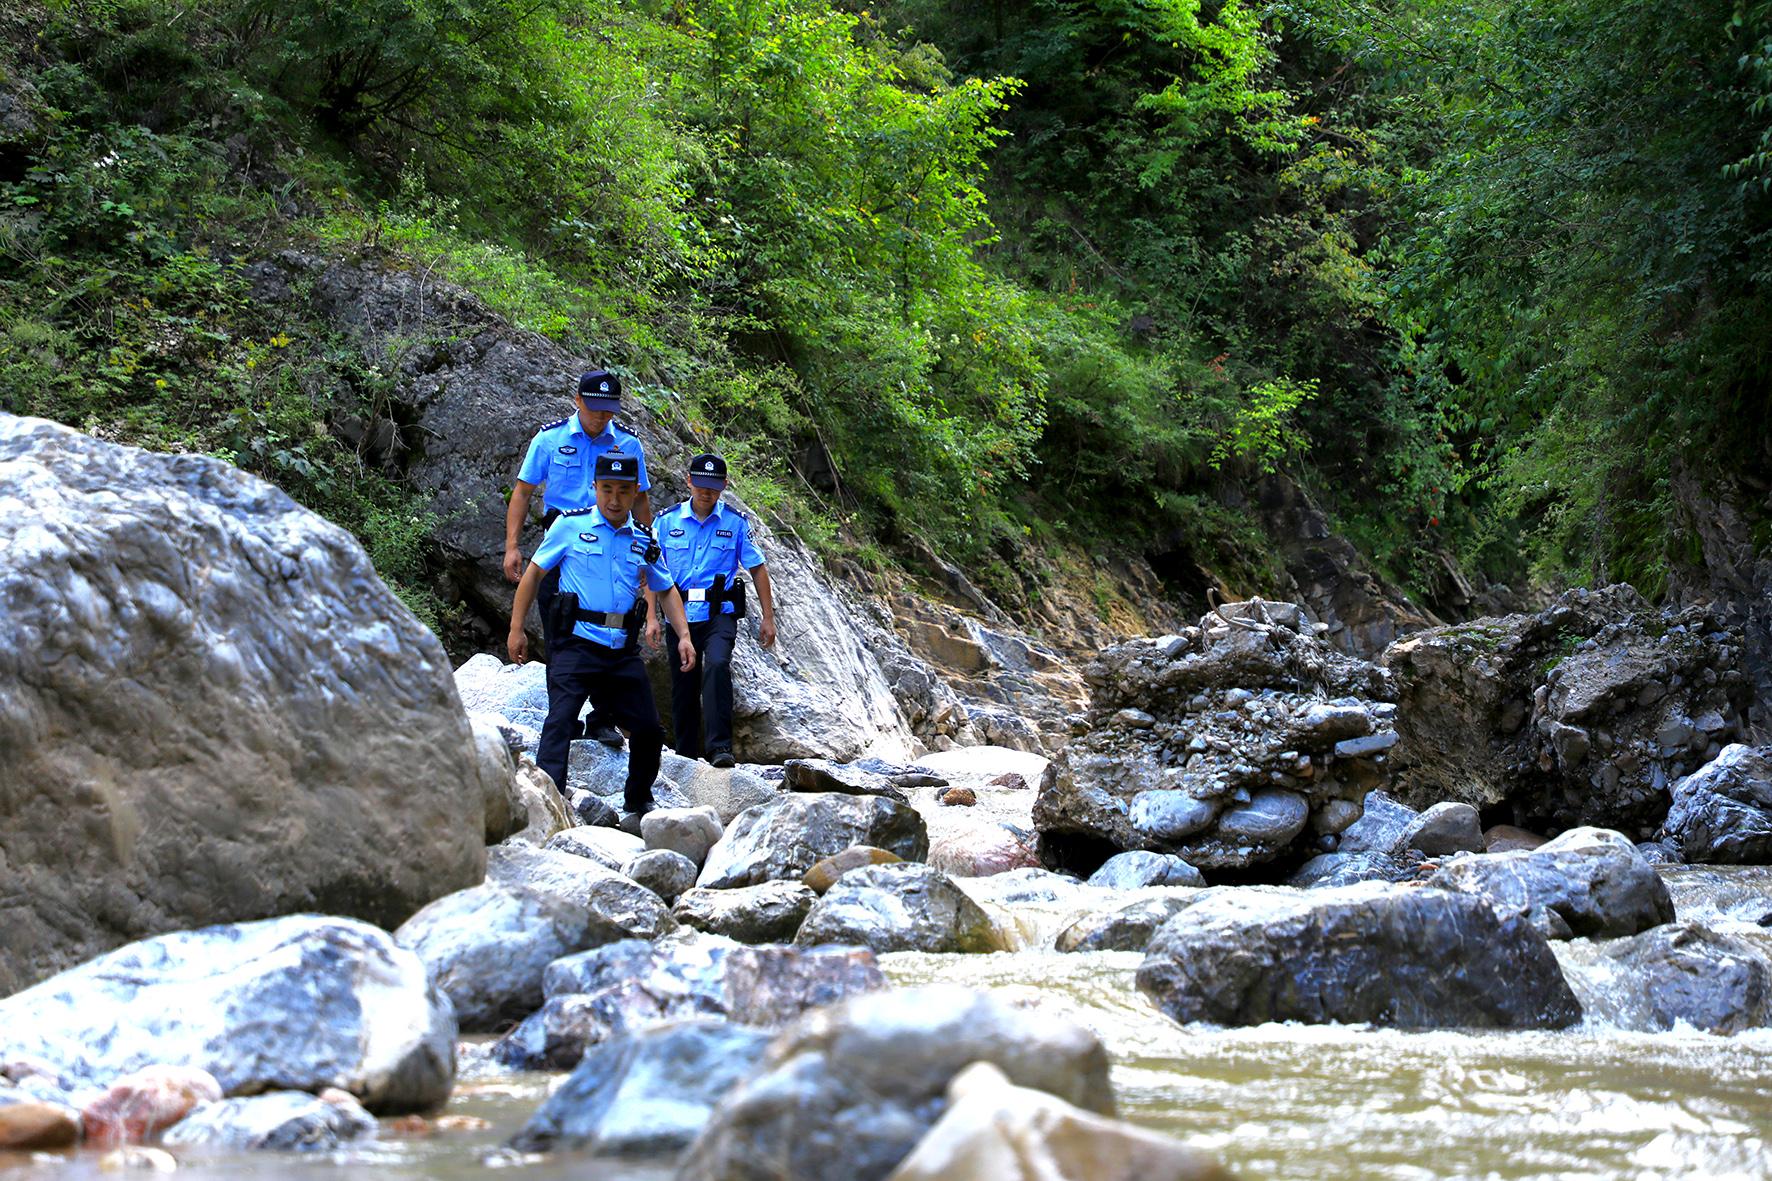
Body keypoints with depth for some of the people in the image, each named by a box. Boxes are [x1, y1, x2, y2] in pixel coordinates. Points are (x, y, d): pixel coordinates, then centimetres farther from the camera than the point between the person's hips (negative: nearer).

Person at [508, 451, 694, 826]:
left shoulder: (644, 540, 11)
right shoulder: (571, 525, 0)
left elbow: (666, 590, 22)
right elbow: (534, 572, 5)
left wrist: (684, 636, 9)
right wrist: (516, 629, 1)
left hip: (623, 652, 4)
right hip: (576, 645, -4)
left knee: (648, 730, 7)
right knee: (560, 721, -19)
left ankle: (638, 804, 26)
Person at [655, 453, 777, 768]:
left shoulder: (736, 522, 2)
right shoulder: (666, 521, 3)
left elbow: (758, 569, 6)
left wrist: (768, 617, 3)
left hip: (720, 614, -2)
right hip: (679, 615, 2)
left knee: (717, 665, -28)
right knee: (683, 688, 6)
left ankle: (720, 747, -30)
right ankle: (685, 757, 21)